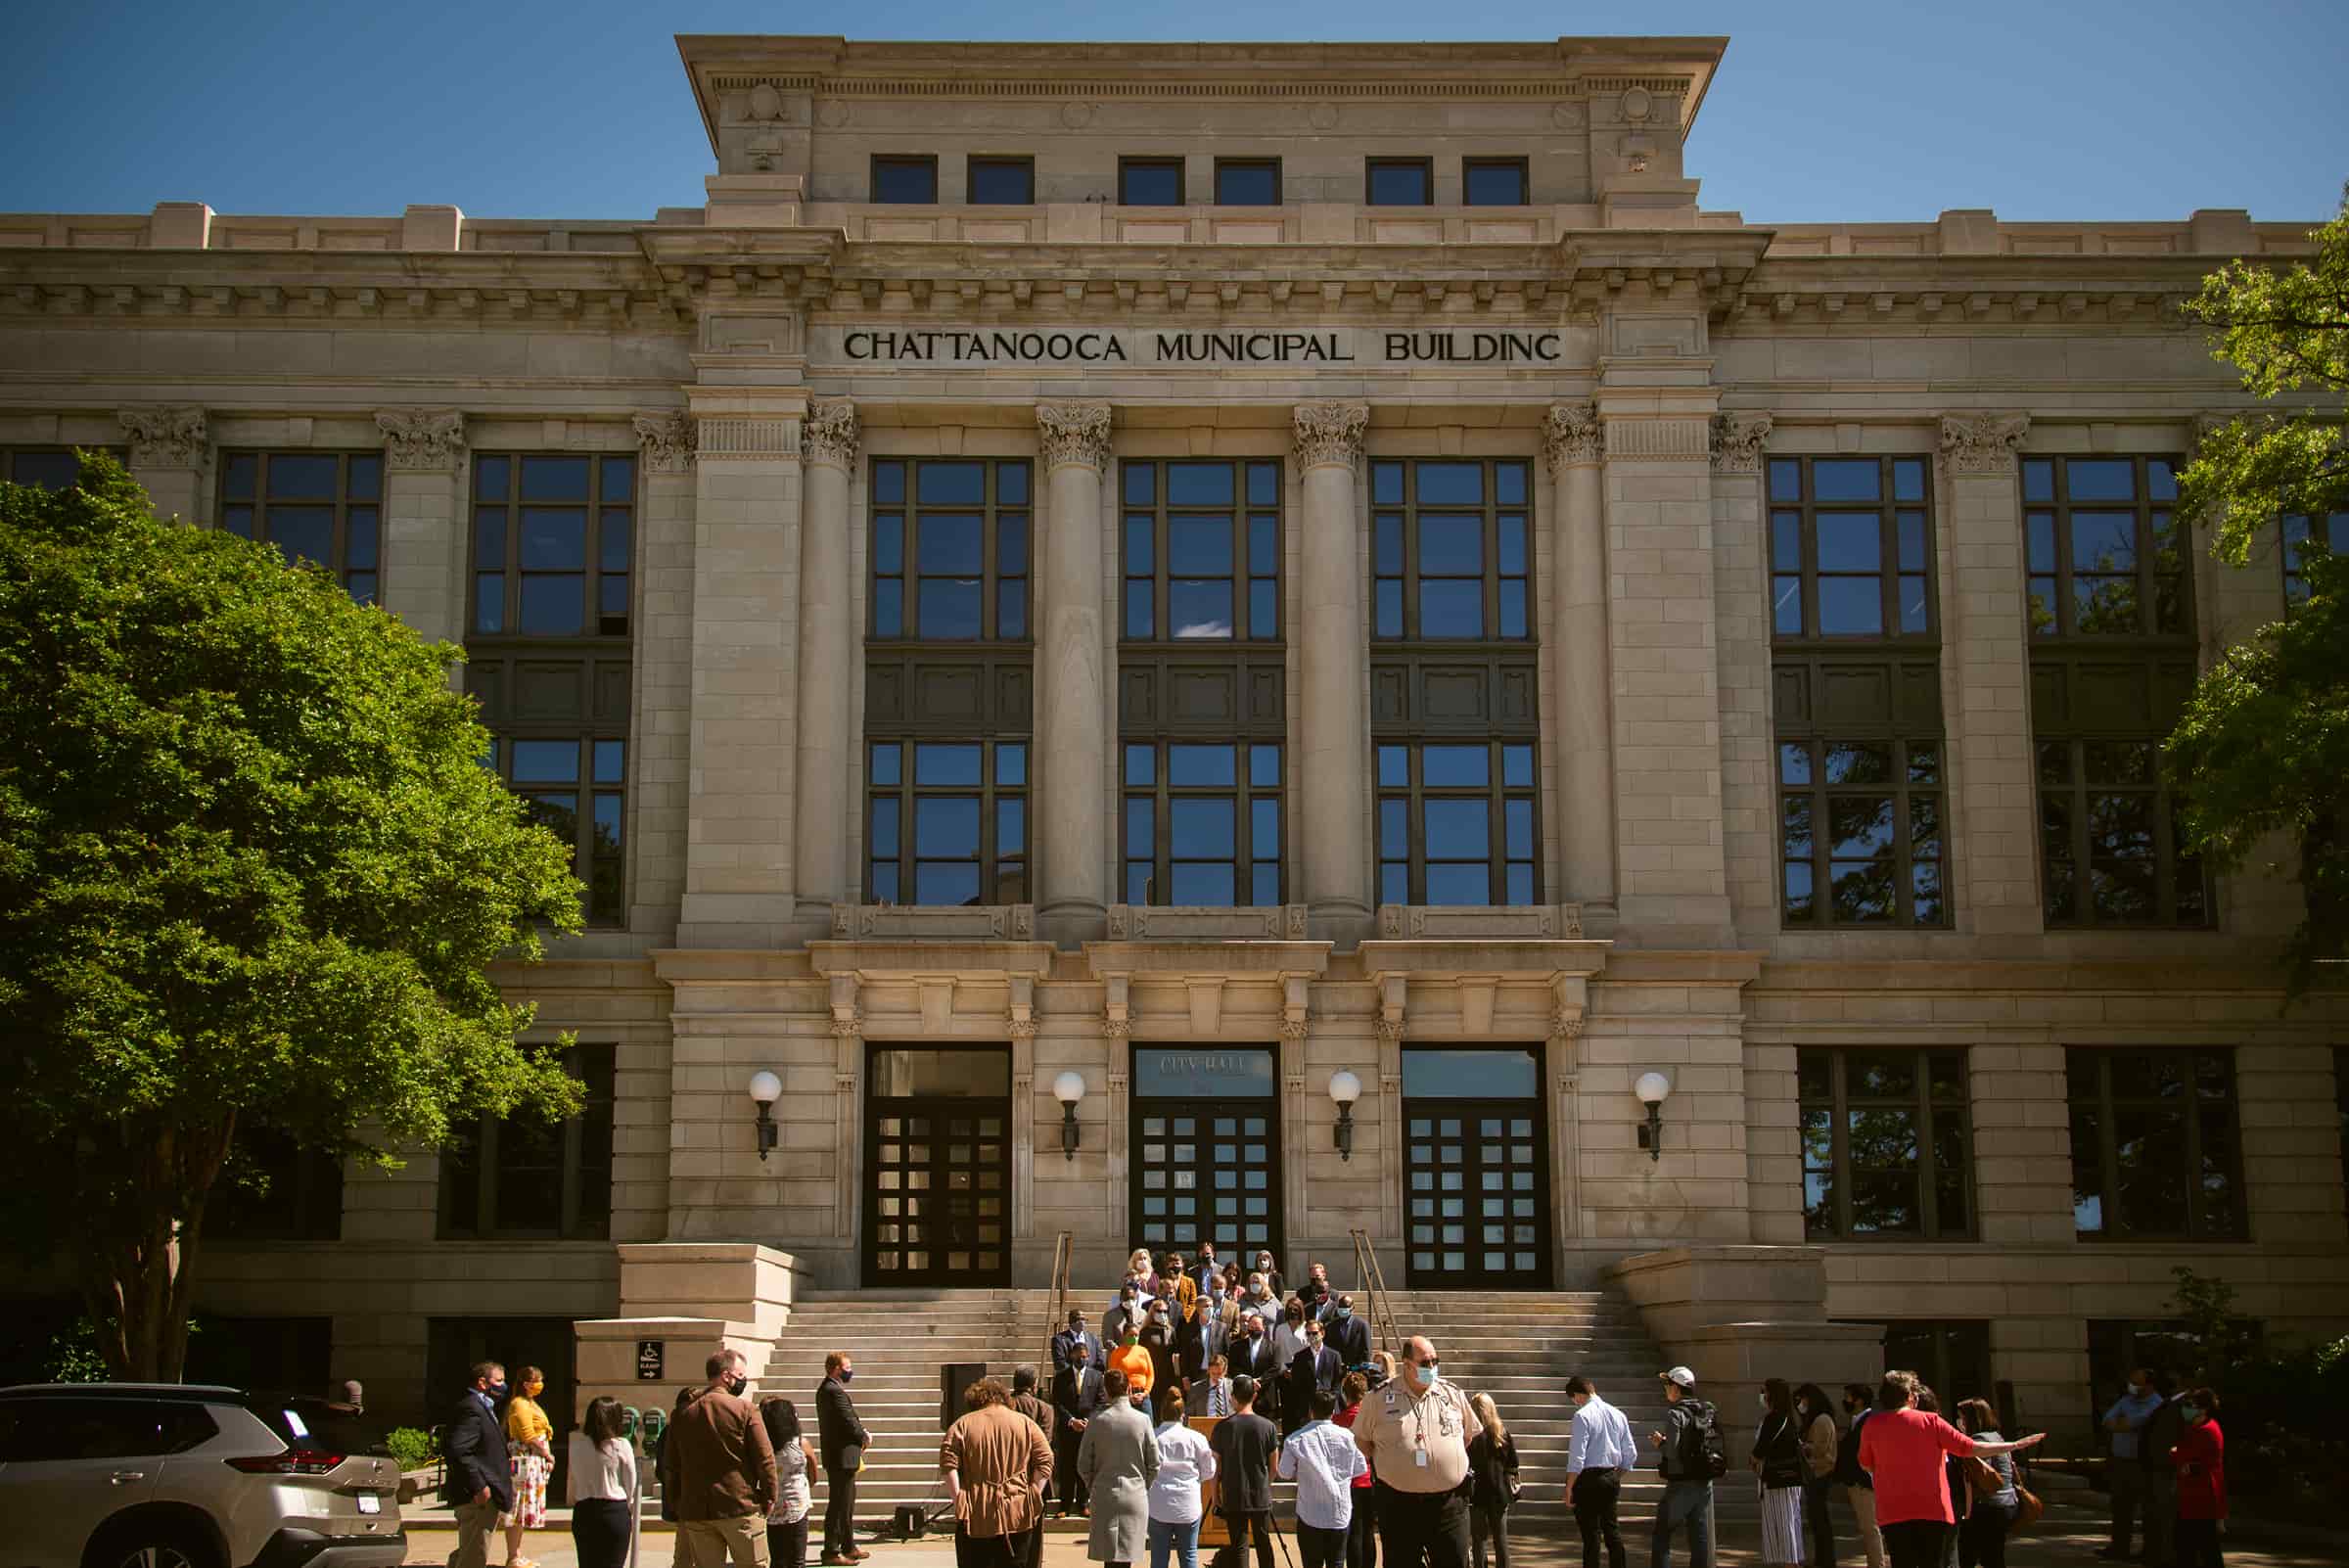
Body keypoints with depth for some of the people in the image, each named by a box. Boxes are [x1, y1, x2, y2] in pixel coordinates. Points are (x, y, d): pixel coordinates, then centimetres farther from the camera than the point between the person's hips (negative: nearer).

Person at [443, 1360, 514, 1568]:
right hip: (478, 1497, -11)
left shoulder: (483, 1408, 19)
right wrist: (478, 1486, -26)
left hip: (481, 1496, 11)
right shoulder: (470, 1408, -16)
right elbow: (456, 1449, -26)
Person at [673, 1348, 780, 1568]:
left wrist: (680, 1508, 18)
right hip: (740, 1508, -4)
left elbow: (673, 1467, 11)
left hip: (696, 1512, 4)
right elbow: (765, 1457, -9)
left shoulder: (684, 1414, 7)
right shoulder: (743, 1409, -8)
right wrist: (769, 1497, 2)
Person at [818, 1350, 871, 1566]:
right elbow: (849, 1421, -22)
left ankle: (848, 1547, 26)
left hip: (838, 1456, 11)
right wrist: (865, 1438, -5)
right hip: (842, 1456, -11)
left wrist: (862, 1433, 2)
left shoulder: (826, 1389, 14)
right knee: (839, 1505, -5)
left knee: (846, 1504, 18)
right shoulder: (835, 1391, -19)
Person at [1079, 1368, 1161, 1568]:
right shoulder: (1142, 1420, -6)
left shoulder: (1097, 1421, -5)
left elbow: (1083, 1465, 0)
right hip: (1136, 1496, 0)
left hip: (1104, 1497, 0)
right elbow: (1154, 1464, -1)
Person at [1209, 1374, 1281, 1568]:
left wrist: (1216, 1493, 9)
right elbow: (1273, 1467, 2)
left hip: (1233, 1496, -1)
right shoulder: (1267, 1426, -6)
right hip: (1261, 1495, 1)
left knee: (1238, 1545, 4)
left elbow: (1216, 1465, -3)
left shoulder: (1223, 1426, -9)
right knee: (1263, 1542, 13)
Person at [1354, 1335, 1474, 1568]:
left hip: (1449, 1503, 1)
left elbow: (1470, 1436, 17)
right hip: (1398, 1504, -1)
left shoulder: (1453, 1393, 5)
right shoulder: (1380, 1398, -2)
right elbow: (1361, 1439, 9)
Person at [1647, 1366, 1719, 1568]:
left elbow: (1671, 1451, -23)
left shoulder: (1675, 1414, -13)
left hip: (1681, 1485, -6)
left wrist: (1659, 1443, -1)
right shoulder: (1709, 1412, 8)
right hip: (1705, 1483, 6)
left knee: (1661, 1537, 3)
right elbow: (1716, 1447, 8)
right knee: (1701, 1537, 9)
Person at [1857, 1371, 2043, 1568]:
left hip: (1892, 1513, 0)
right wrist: (2015, 1445, 8)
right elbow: (1972, 1448, -1)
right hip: (1932, 1510, 0)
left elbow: (1865, 1465, 13)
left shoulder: (1873, 1425, 1)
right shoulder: (1930, 1421, -2)